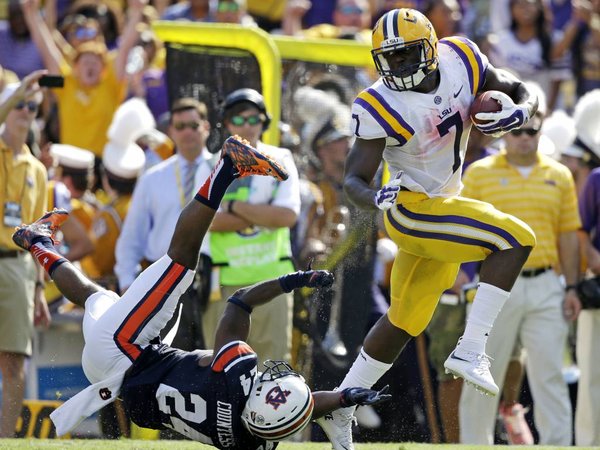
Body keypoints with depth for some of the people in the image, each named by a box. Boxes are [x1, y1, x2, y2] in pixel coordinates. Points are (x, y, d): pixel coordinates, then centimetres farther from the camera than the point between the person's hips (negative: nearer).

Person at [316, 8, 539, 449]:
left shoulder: (461, 60, -7)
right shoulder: (379, 107, -20)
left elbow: (524, 92, 5)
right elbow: (355, 180, -20)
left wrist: (519, 112, -18)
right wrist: (376, 197, -42)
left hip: (444, 206, 7)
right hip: (414, 210, -7)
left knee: (405, 321, 16)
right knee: (515, 240, -22)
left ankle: (341, 408, 26)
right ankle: (470, 351, -23)